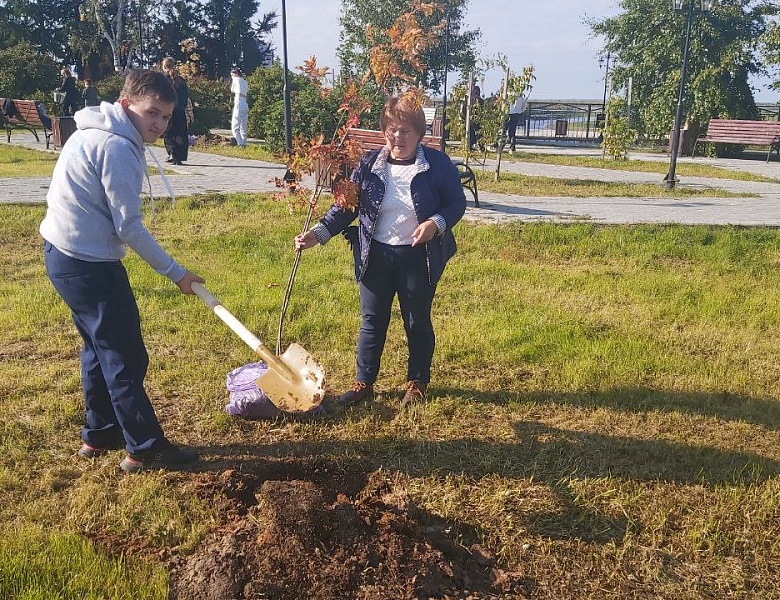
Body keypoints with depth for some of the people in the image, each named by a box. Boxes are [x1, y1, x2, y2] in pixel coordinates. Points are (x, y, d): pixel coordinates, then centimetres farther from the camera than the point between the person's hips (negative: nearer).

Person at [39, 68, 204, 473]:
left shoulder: (97, 131, 12)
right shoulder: (117, 147, -20)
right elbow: (128, 226, -21)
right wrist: (175, 272, -14)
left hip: (64, 254, 10)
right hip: (89, 265, -10)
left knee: (99, 347, 20)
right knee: (126, 357, -1)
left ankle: (100, 434, 32)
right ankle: (145, 449, 11)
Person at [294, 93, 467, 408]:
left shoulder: (438, 164, -6)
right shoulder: (369, 164, -1)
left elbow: (457, 203, -1)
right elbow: (346, 206, 3)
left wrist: (436, 223, -21)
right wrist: (319, 232, -10)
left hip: (418, 258, -2)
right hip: (376, 256, 2)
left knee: (417, 322, 12)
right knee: (372, 322, 10)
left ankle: (417, 383, 30)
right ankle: (364, 383, 25)